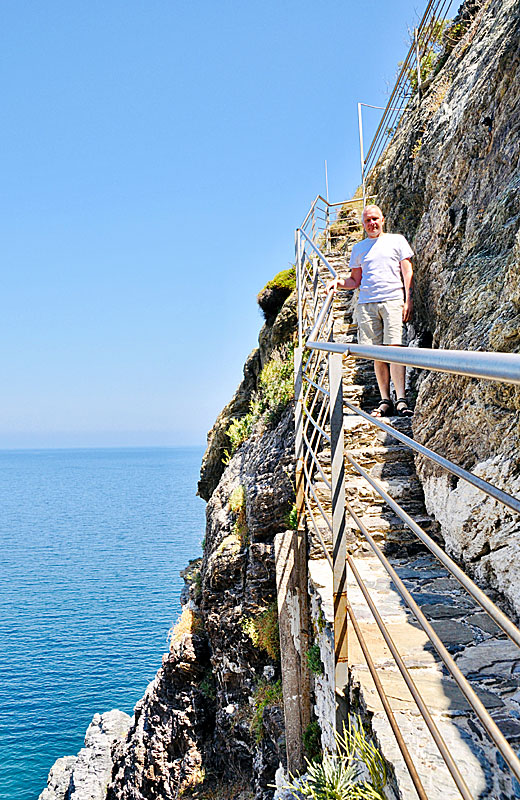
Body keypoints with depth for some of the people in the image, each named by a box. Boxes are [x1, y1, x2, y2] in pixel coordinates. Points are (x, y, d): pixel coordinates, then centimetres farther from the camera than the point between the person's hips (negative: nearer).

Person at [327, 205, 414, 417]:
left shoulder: (396, 240, 12)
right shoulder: (358, 248, 21)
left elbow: (407, 272, 7)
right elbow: (355, 280, 22)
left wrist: (408, 300, -4)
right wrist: (339, 282, 2)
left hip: (393, 300, -3)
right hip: (366, 303, 3)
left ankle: (401, 400, -16)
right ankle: (385, 401, 2)